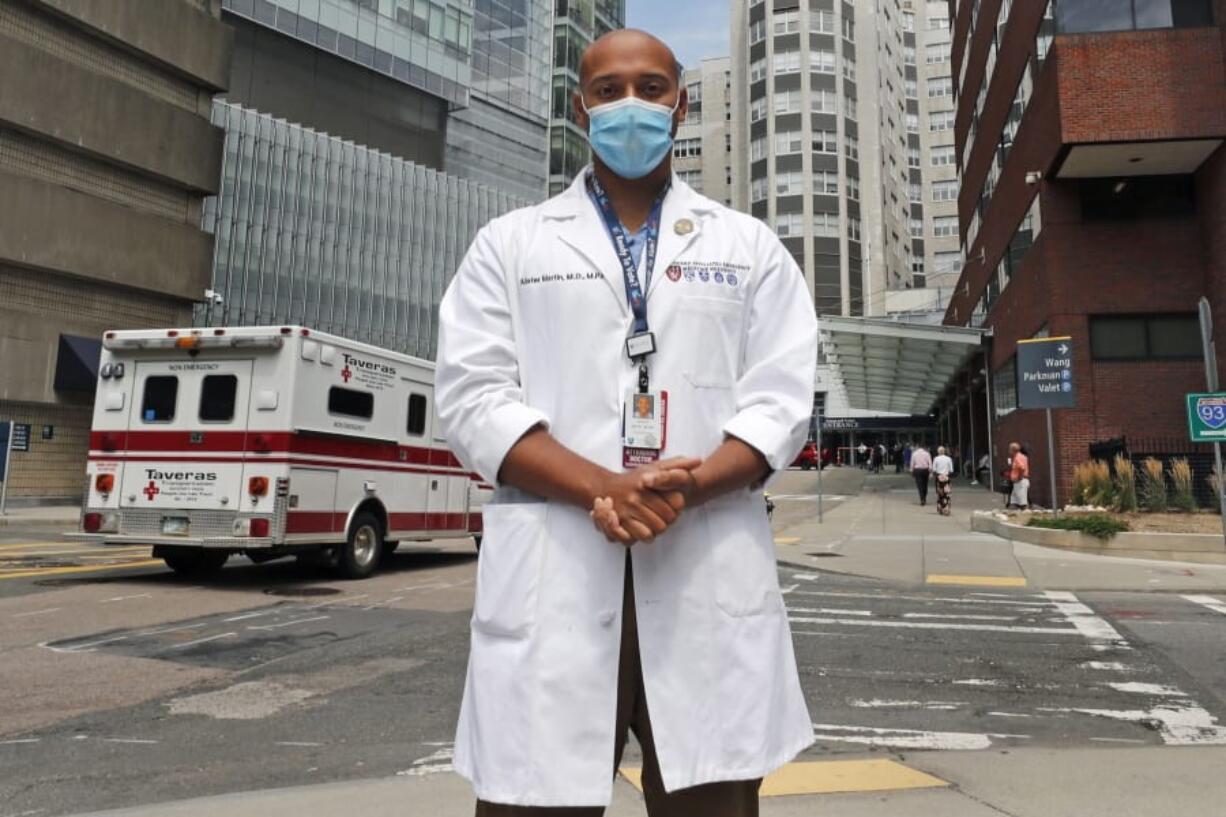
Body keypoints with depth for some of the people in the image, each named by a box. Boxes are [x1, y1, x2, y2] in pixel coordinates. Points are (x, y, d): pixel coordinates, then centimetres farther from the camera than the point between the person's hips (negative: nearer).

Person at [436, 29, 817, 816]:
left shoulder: (750, 247, 15)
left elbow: (782, 399, 5)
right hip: (552, 572, 0)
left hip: (711, 573, 1)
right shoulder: (510, 243, 13)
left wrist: (686, 487, -14)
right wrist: (601, 490, -14)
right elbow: (473, 398, 1)